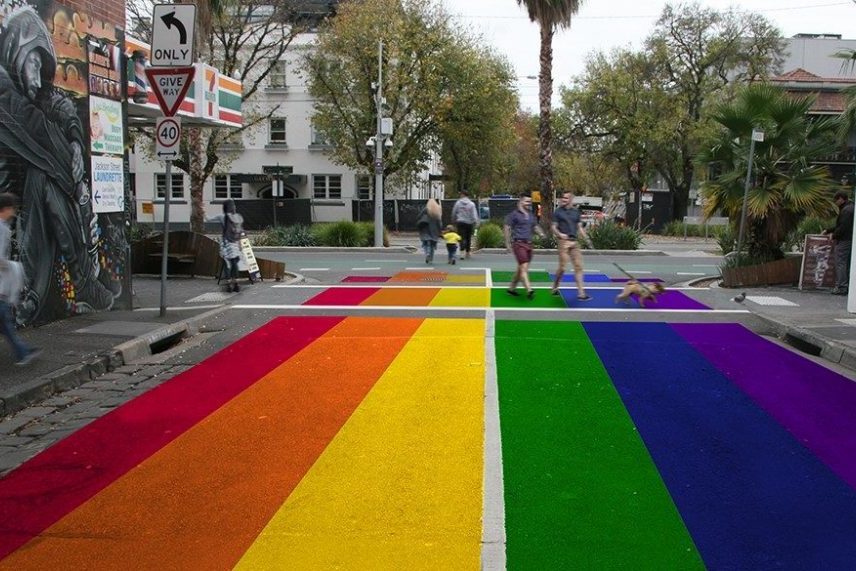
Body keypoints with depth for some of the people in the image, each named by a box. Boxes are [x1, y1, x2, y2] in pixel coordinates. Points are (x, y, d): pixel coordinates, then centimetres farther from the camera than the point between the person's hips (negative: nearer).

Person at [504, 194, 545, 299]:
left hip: (529, 244, 7)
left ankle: (511, 288, 25)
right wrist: (508, 243, -9)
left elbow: (535, 226, 22)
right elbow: (507, 228, -4)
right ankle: (529, 290, -22)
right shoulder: (514, 214, -4)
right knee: (524, 267, -15)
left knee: (521, 268, 12)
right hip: (519, 243, -7)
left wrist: (541, 233, 0)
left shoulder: (531, 215, 17)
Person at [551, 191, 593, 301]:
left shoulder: (576, 212, 12)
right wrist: (559, 234, -18)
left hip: (575, 242, 4)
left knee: (578, 267, 1)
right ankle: (555, 287, 20)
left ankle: (581, 293, 2)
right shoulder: (558, 212, 1)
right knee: (562, 267, -3)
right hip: (564, 242, -4)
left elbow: (579, 227, 16)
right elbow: (554, 227, 1)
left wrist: (586, 238, 4)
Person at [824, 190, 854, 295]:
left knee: (840, 263, -7)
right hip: (850, 240, 10)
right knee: (847, 264, 14)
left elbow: (843, 227, -22)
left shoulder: (846, 210, -16)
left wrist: (834, 235, -8)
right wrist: (828, 230, 22)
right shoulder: (850, 208, 17)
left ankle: (841, 287, -7)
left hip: (844, 241, -10)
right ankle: (847, 286, 18)